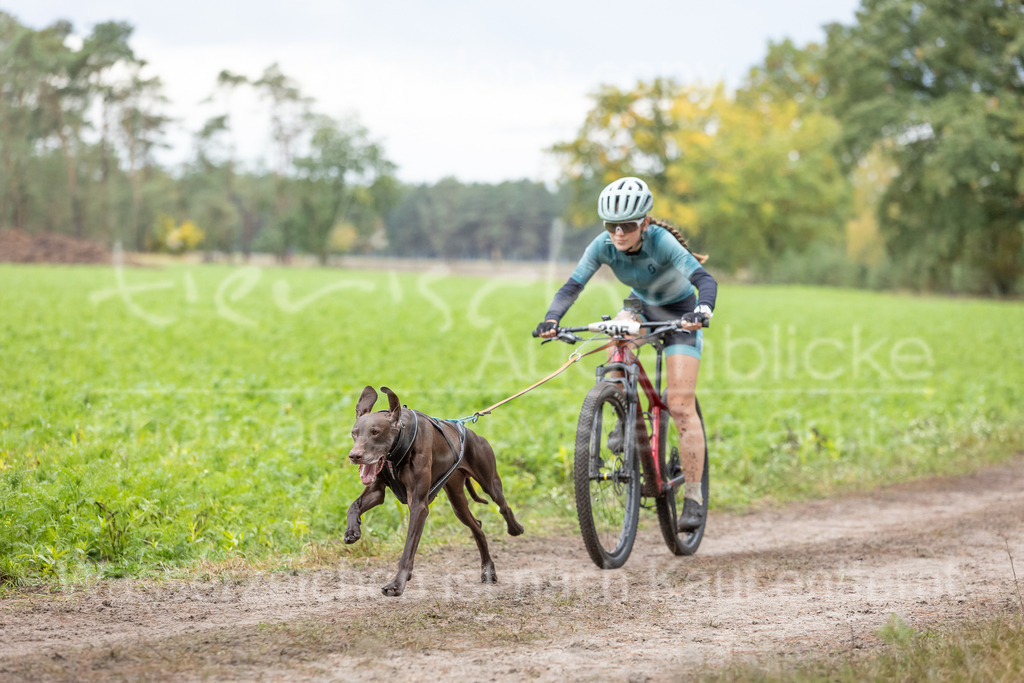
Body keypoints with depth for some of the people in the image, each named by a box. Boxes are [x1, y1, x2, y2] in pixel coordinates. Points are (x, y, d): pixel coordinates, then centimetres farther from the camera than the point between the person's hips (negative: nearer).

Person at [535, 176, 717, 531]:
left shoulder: (661, 242, -34)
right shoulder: (604, 246, -22)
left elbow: (705, 280, -44)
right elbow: (572, 285, -25)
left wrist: (701, 311, -64)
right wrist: (551, 318, -44)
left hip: (678, 311, -4)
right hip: (641, 305, 4)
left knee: (681, 405, -13)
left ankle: (694, 496, -6)